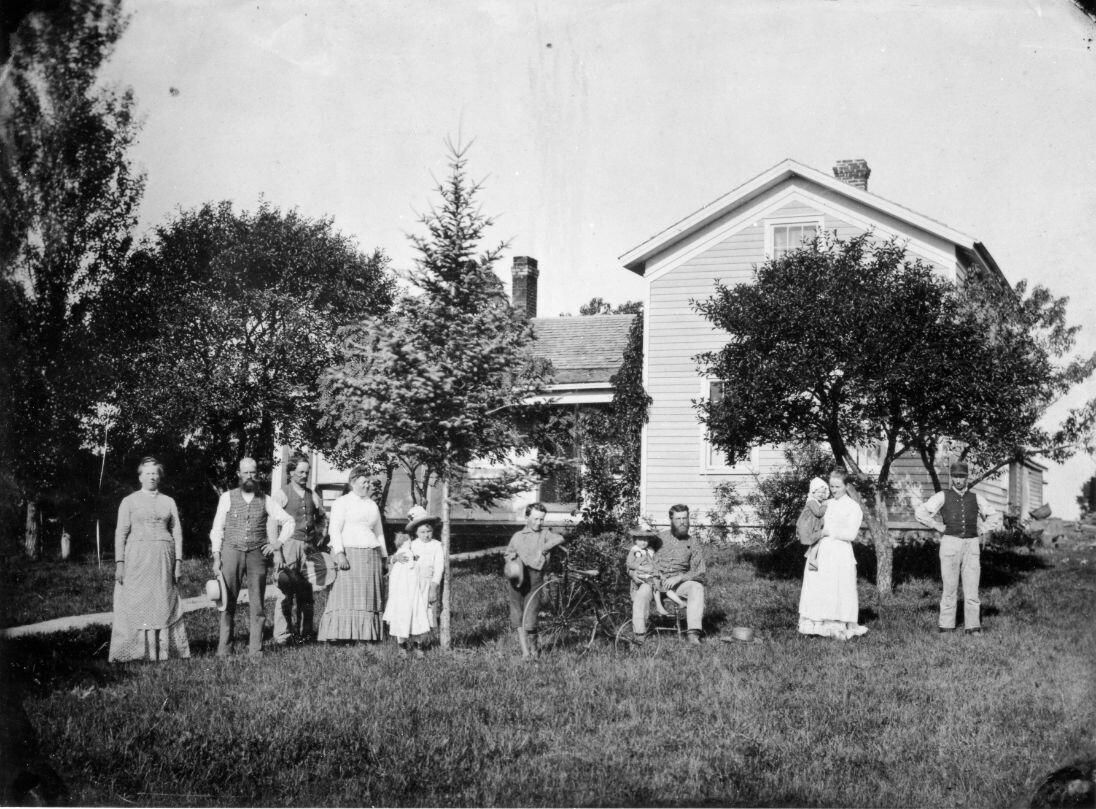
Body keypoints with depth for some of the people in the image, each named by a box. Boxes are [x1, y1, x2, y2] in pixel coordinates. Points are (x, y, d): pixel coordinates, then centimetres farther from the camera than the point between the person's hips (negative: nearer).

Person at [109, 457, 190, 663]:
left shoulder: (168, 502, 11)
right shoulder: (129, 501, 5)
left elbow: (176, 532, 11)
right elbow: (121, 532, 1)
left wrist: (178, 560, 2)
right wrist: (119, 562, -7)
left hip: (162, 559, 2)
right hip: (136, 558, -2)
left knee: (163, 604, -1)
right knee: (133, 604, -6)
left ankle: (164, 650, 1)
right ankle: (127, 652, -5)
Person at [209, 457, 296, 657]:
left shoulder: (265, 500, 8)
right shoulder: (227, 498, 5)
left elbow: (288, 521, 16)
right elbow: (217, 529, 6)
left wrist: (278, 542, 4)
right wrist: (216, 557, -1)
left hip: (257, 554, 1)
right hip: (231, 552, -1)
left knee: (257, 605, -1)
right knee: (228, 603, -3)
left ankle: (255, 649, 3)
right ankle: (224, 648, 2)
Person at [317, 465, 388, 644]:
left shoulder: (372, 505, 20)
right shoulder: (342, 502, 3)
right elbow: (334, 529, -6)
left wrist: (384, 557, 20)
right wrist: (339, 554, -18)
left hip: (371, 556, 6)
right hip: (349, 555, -6)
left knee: (370, 598, 0)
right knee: (346, 595, -13)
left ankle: (367, 636, 0)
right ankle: (337, 636, -16)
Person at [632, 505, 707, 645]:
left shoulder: (692, 544, 8)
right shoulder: (660, 538, 10)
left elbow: (701, 572, 1)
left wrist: (679, 578, -14)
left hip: (680, 582, 1)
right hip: (655, 579, 0)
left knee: (697, 588, -30)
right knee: (643, 590, -33)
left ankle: (693, 633, -38)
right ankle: (640, 633, -28)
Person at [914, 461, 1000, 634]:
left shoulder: (976, 498, 12)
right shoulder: (942, 497, 3)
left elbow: (992, 516, 27)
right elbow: (920, 512, -3)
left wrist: (983, 529, 13)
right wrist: (938, 526, -3)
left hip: (972, 544, 2)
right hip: (950, 542, -2)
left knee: (972, 586, -2)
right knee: (949, 586, 0)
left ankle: (973, 626, 2)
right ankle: (946, 625, 5)